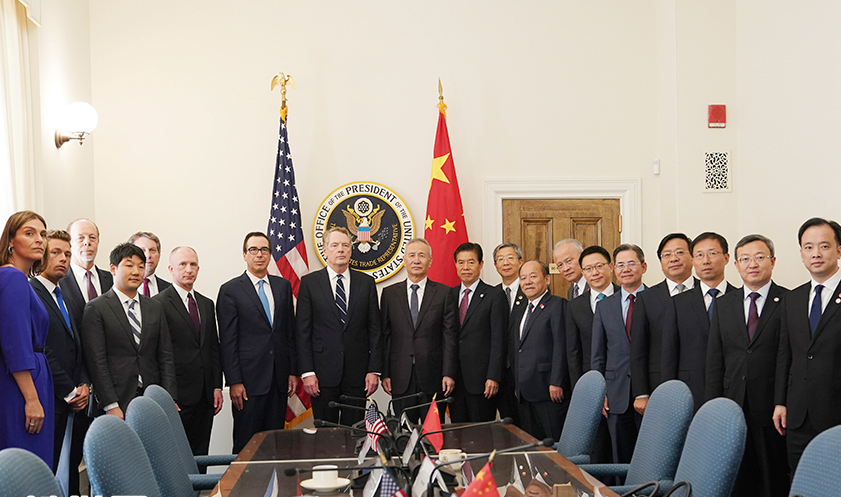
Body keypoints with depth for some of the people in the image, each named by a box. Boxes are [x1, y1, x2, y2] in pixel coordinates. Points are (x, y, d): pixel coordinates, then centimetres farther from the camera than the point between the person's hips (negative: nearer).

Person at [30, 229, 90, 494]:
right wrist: (69, 392, -11)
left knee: (71, 472, 9)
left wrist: (84, 385, 5)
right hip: (51, 404, -8)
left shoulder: (67, 297, 19)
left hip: (76, 404, 8)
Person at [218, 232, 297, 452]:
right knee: (246, 444, 1)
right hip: (249, 380, -4)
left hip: (279, 380, 4)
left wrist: (293, 371, 7)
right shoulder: (230, 290, -2)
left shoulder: (283, 286, 12)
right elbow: (227, 341, -5)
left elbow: (290, 332, 13)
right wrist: (234, 382, -11)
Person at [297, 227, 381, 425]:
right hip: (323, 375, -1)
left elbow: (375, 329, 6)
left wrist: (374, 370, -1)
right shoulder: (309, 283, 3)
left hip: (357, 373, 1)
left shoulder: (366, 282, 7)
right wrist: (307, 372, -7)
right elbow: (303, 331, 0)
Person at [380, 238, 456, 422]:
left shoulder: (444, 293, 3)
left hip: (433, 377, -1)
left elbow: (450, 336, 0)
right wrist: (384, 373, 0)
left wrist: (449, 373, -7)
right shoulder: (389, 293, 8)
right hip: (400, 378, 1)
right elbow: (384, 336, 6)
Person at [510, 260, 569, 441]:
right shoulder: (518, 312, 20)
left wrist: (556, 383, -18)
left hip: (549, 392, -8)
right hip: (525, 395, 8)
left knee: (555, 444, -4)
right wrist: (517, 385, 16)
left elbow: (561, 346, -13)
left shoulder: (557, 305, -6)